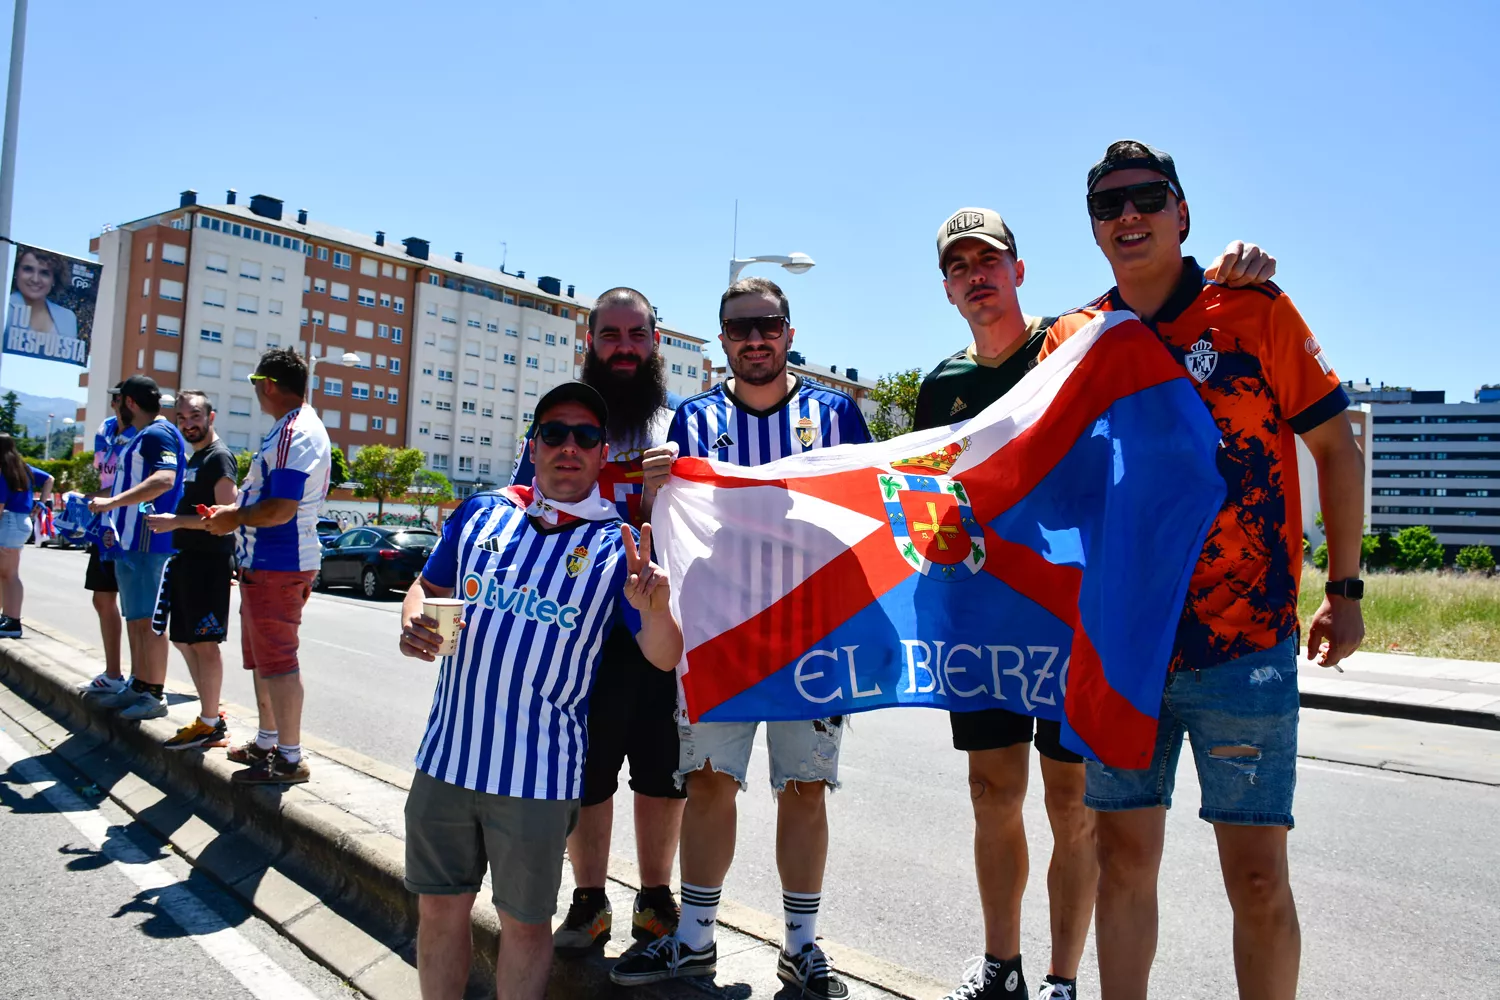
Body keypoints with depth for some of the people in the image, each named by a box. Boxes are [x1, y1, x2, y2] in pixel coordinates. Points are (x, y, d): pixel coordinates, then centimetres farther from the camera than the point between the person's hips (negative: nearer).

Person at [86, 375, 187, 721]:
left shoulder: (158, 434, -12)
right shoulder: (142, 437, 20)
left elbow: (164, 480, -28)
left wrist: (112, 502, -27)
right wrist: (117, 525, 19)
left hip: (146, 544, -11)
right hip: (130, 542, 11)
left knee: (147, 621, -6)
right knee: (134, 620, 15)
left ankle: (155, 695, -1)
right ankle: (138, 686, 24)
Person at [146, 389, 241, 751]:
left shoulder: (219, 456, -11)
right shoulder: (194, 459, 19)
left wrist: (175, 522, -20)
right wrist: (173, 522, 10)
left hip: (209, 561, -10)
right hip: (188, 558, 10)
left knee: (204, 642, -7)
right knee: (185, 640, 13)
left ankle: (210, 725, 0)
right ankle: (211, 716, 21)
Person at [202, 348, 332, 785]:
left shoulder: (293, 434, -20)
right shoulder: (297, 427, 15)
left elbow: (280, 508, -25)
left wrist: (234, 519, -9)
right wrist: (234, 512, 14)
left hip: (277, 566, -11)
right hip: (266, 561, 11)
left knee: (277, 659, -4)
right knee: (263, 657, 20)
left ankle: (289, 757, 4)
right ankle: (267, 741, 33)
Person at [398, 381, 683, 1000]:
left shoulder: (618, 546, -5)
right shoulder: (480, 515, 3)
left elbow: (664, 658, -8)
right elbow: (428, 586, 16)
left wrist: (654, 609, -30)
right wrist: (415, 622, -7)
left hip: (538, 774, -3)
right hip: (446, 757, 3)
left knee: (524, 923, 13)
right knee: (439, 909, 17)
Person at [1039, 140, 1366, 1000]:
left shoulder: (1255, 311, -2)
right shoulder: (1071, 339, 6)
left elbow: (1337, 448, 3)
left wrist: (1344, 590, 1)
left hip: (1245, 644, -2)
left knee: (1257, 875, 3)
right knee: (1125, 857, 10)